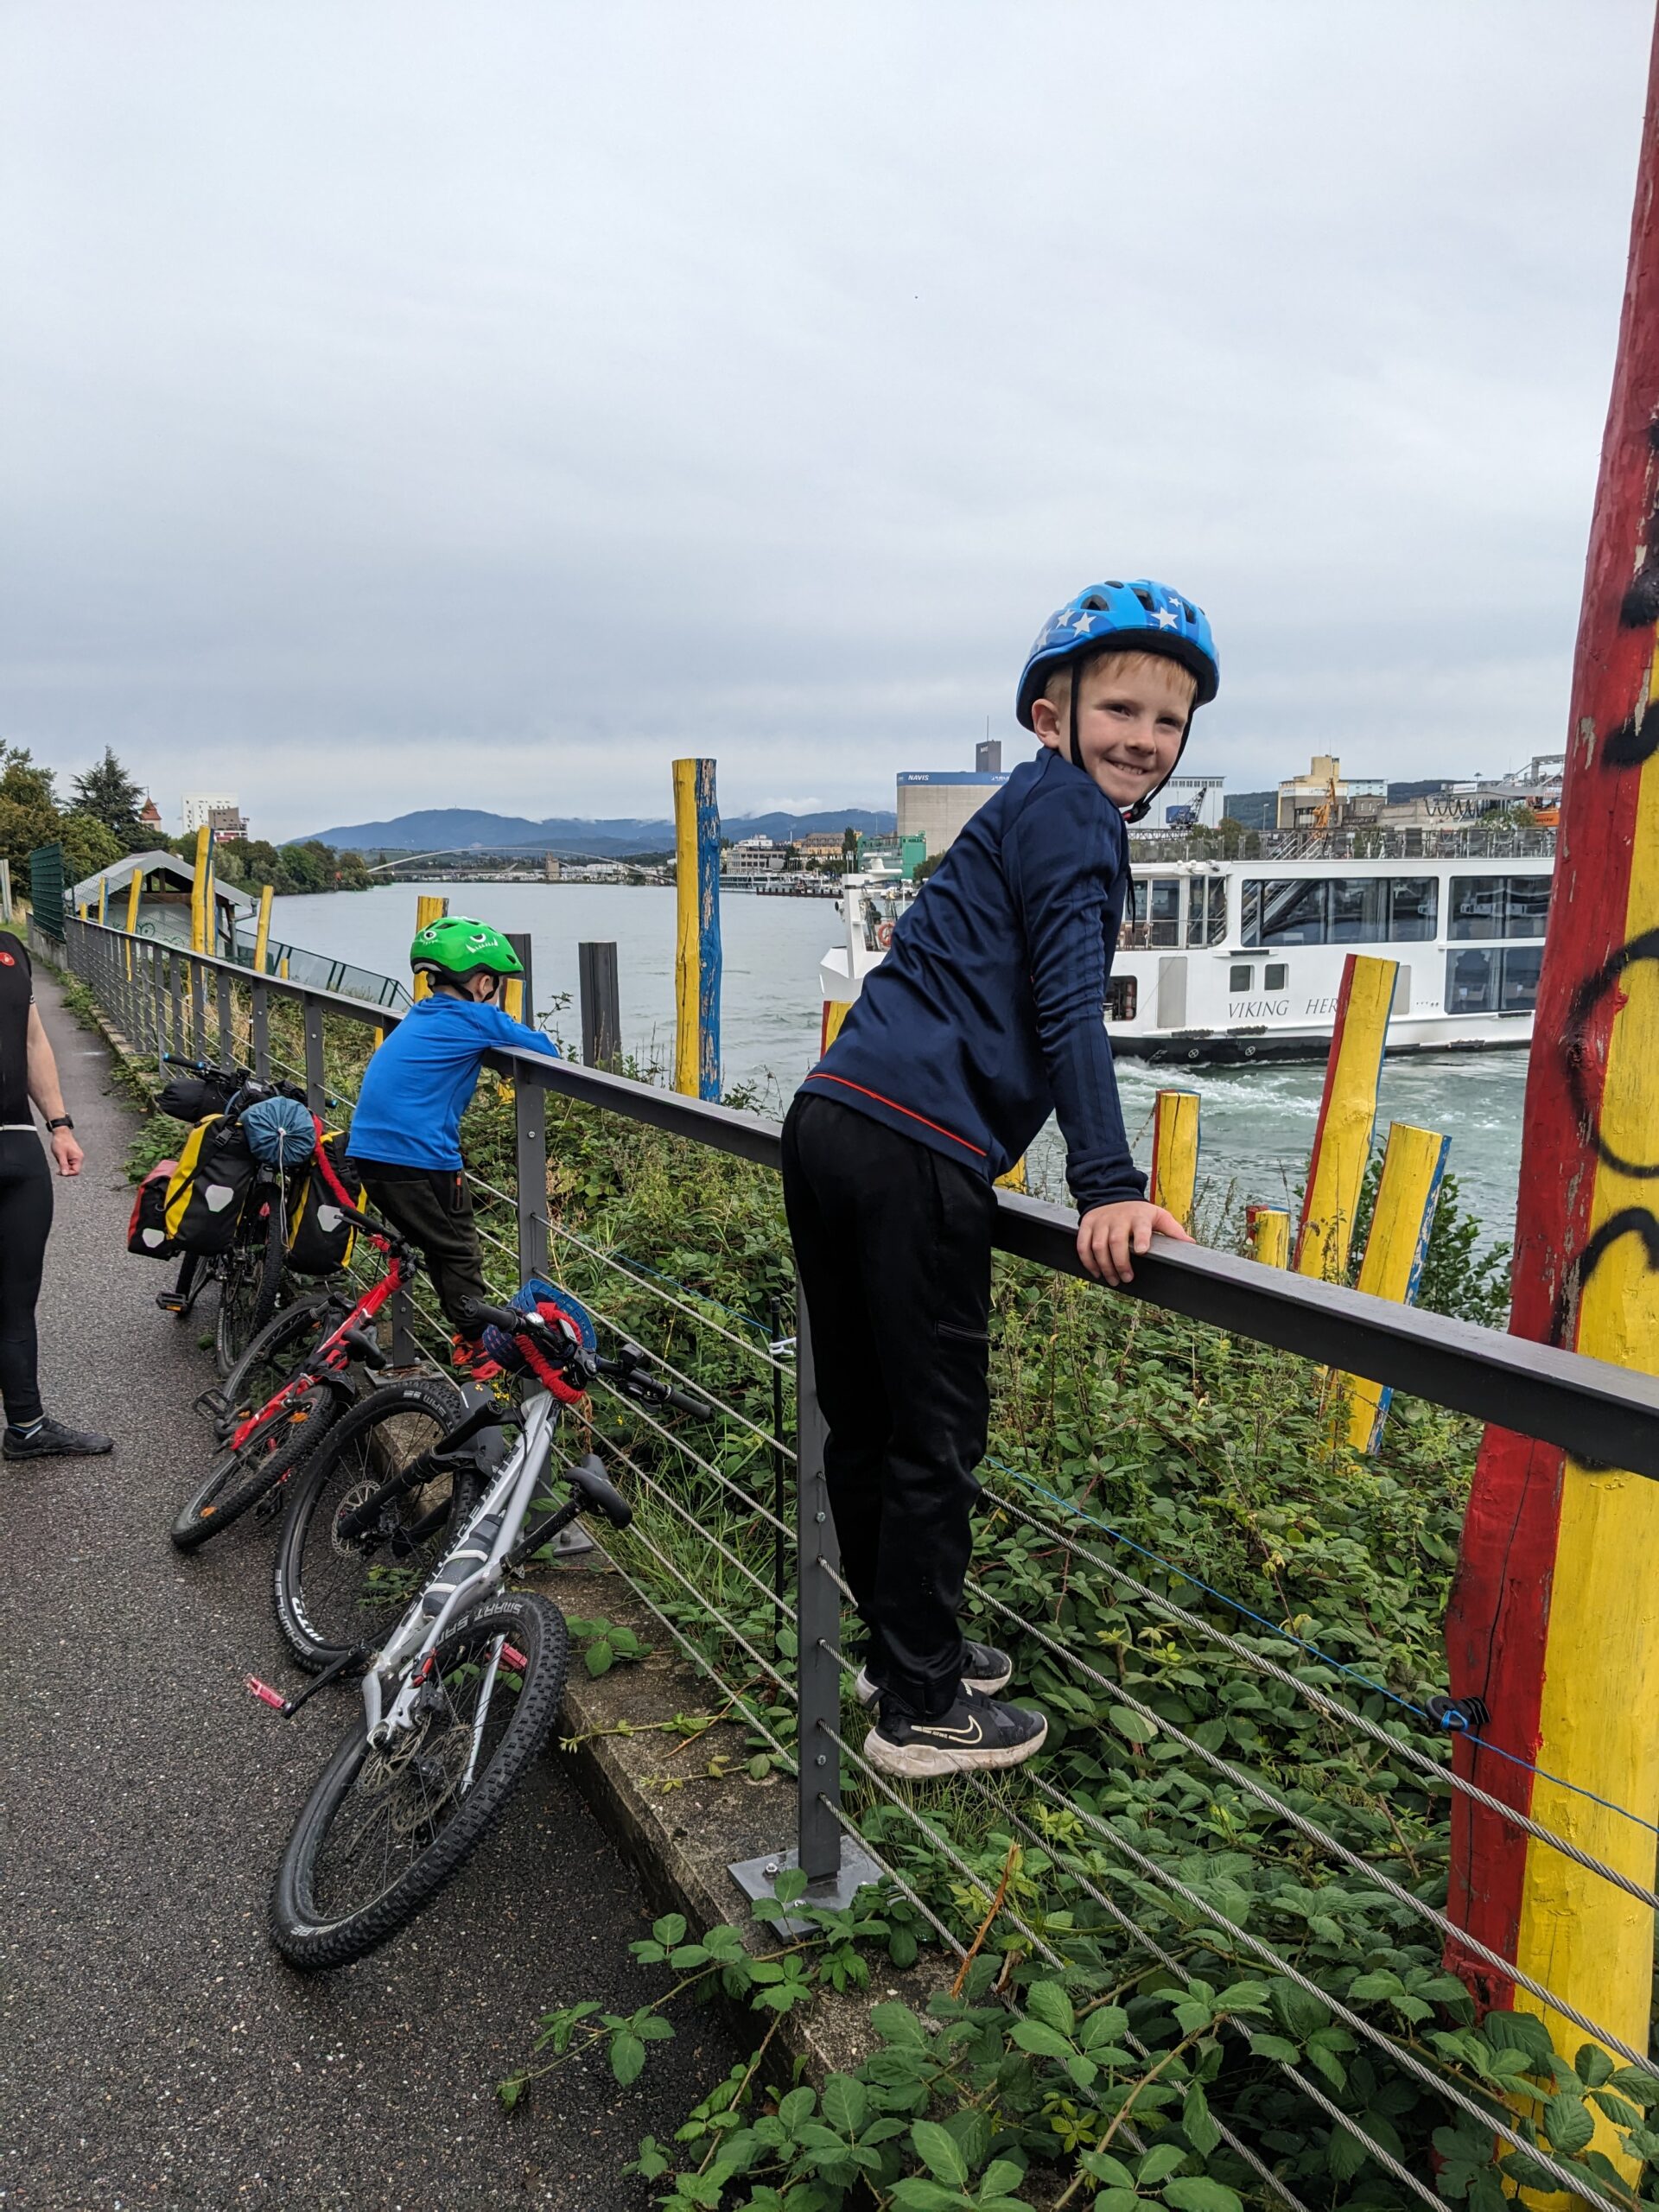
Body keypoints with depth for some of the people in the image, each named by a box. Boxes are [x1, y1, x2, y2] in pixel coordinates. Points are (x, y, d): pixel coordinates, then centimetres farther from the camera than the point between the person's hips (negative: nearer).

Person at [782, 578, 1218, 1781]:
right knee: (935, 1439, 2)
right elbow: (1068, 1004, -13)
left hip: (832, 1122, 10)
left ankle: (902, 1645, 36)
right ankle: (923, 1709, 16)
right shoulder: (1066, 807, -2)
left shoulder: (1025, 812, 28)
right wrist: (1110, 1187, -18)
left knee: (864, 1416, 18)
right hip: (913, 1154, -10)